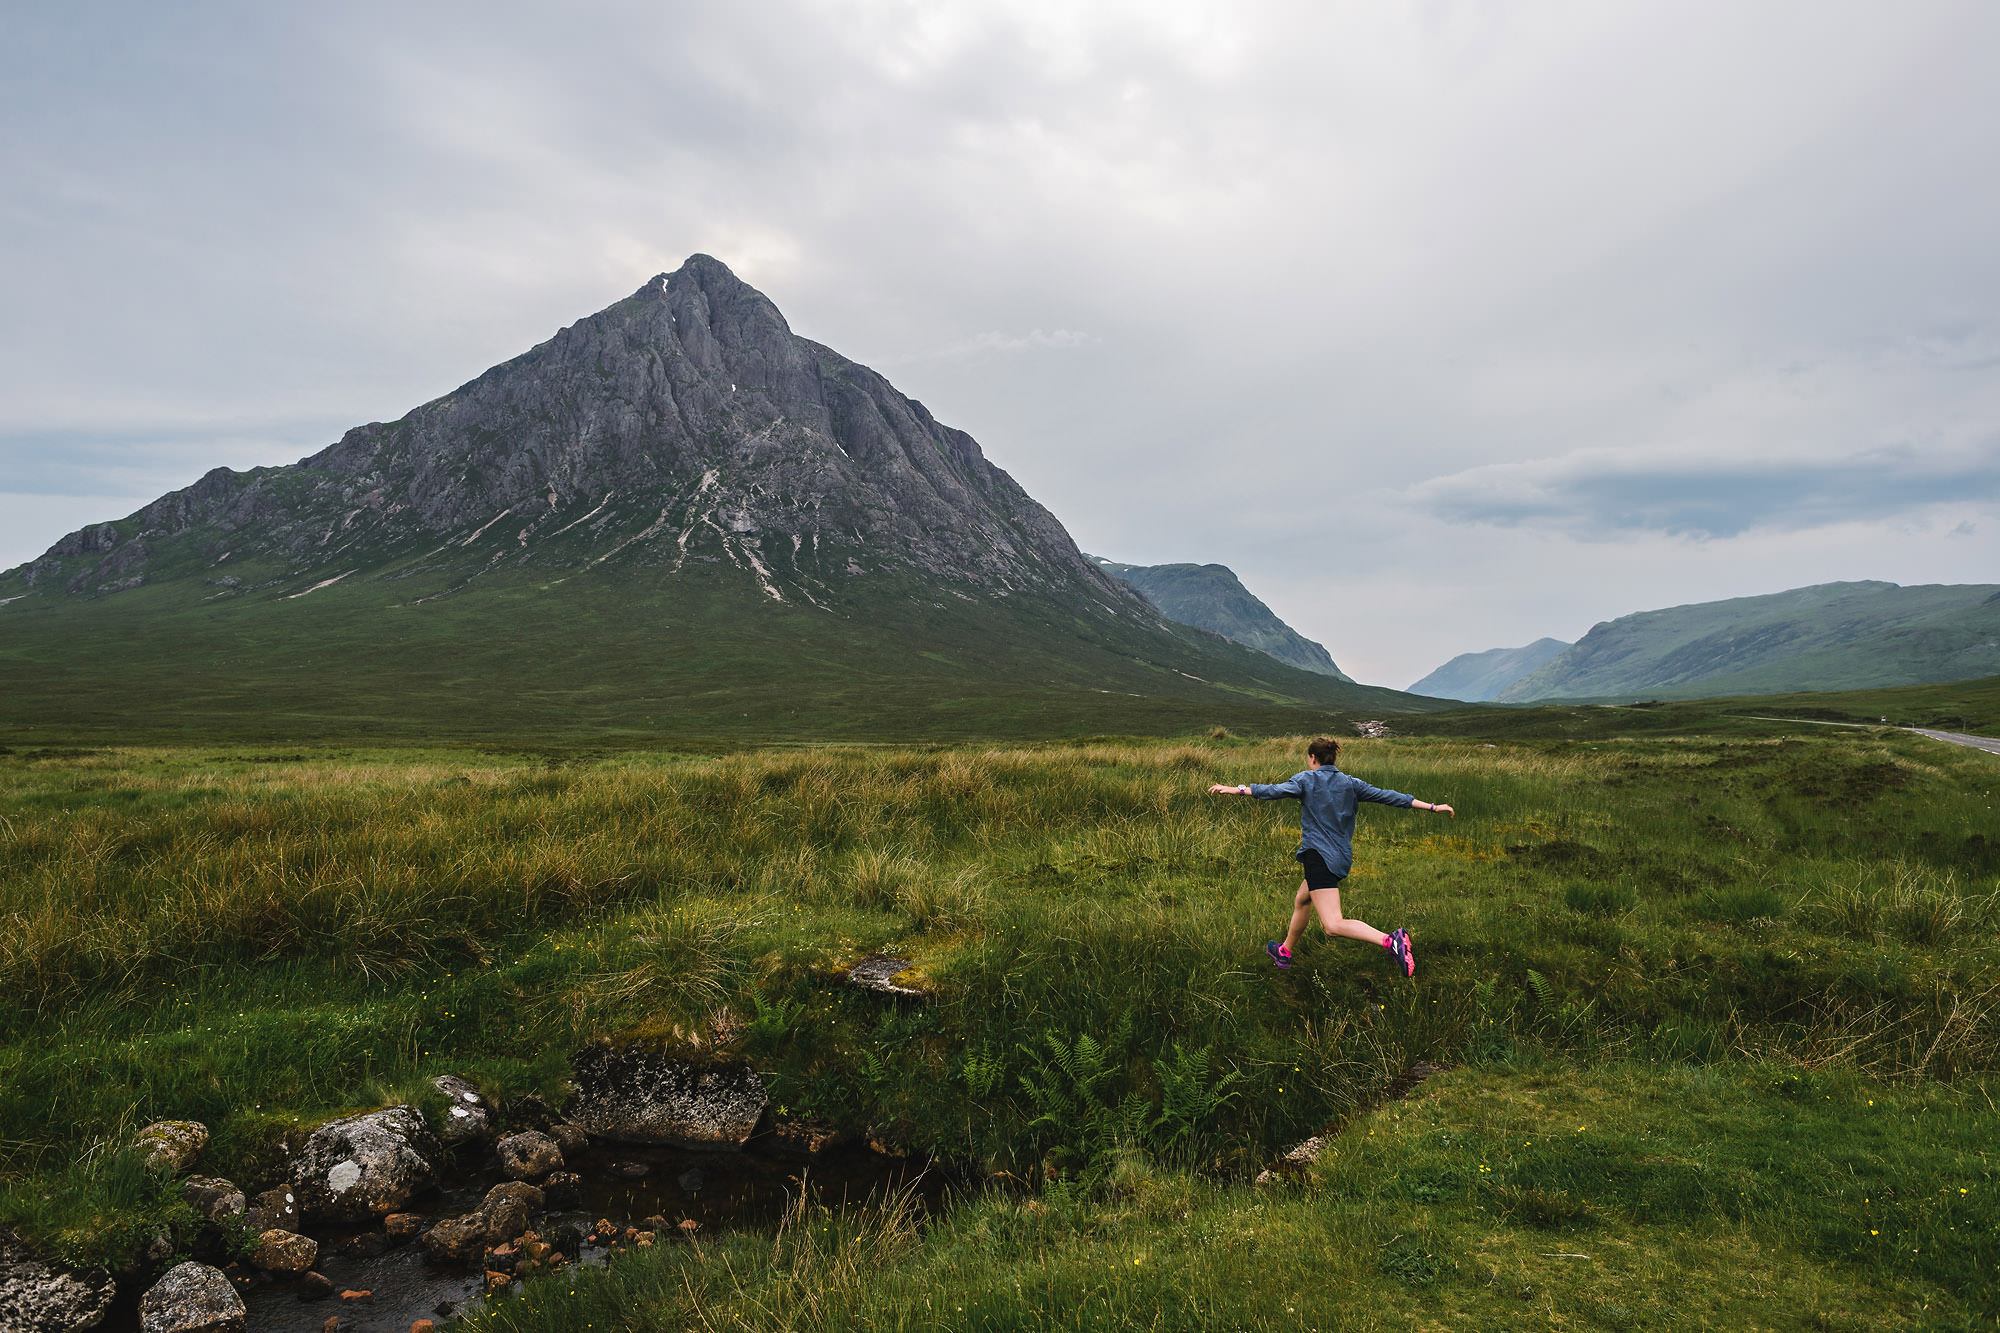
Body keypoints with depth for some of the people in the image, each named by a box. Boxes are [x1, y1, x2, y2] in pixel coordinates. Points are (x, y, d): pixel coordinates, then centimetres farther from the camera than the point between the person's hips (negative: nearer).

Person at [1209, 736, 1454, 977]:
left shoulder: (1306, 779, -2)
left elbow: (1275, 791, -17)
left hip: (1319, 856, -8)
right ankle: (1284, 953, 46)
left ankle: (1391, 940, -34)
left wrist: (1236, 790, -19)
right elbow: (1387, 797, 10)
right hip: (1342, 857, 8)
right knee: (1301, 902, 29)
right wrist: (1433, 807, 13)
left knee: (1333, 925, -16)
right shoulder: (1350, 783, 12)